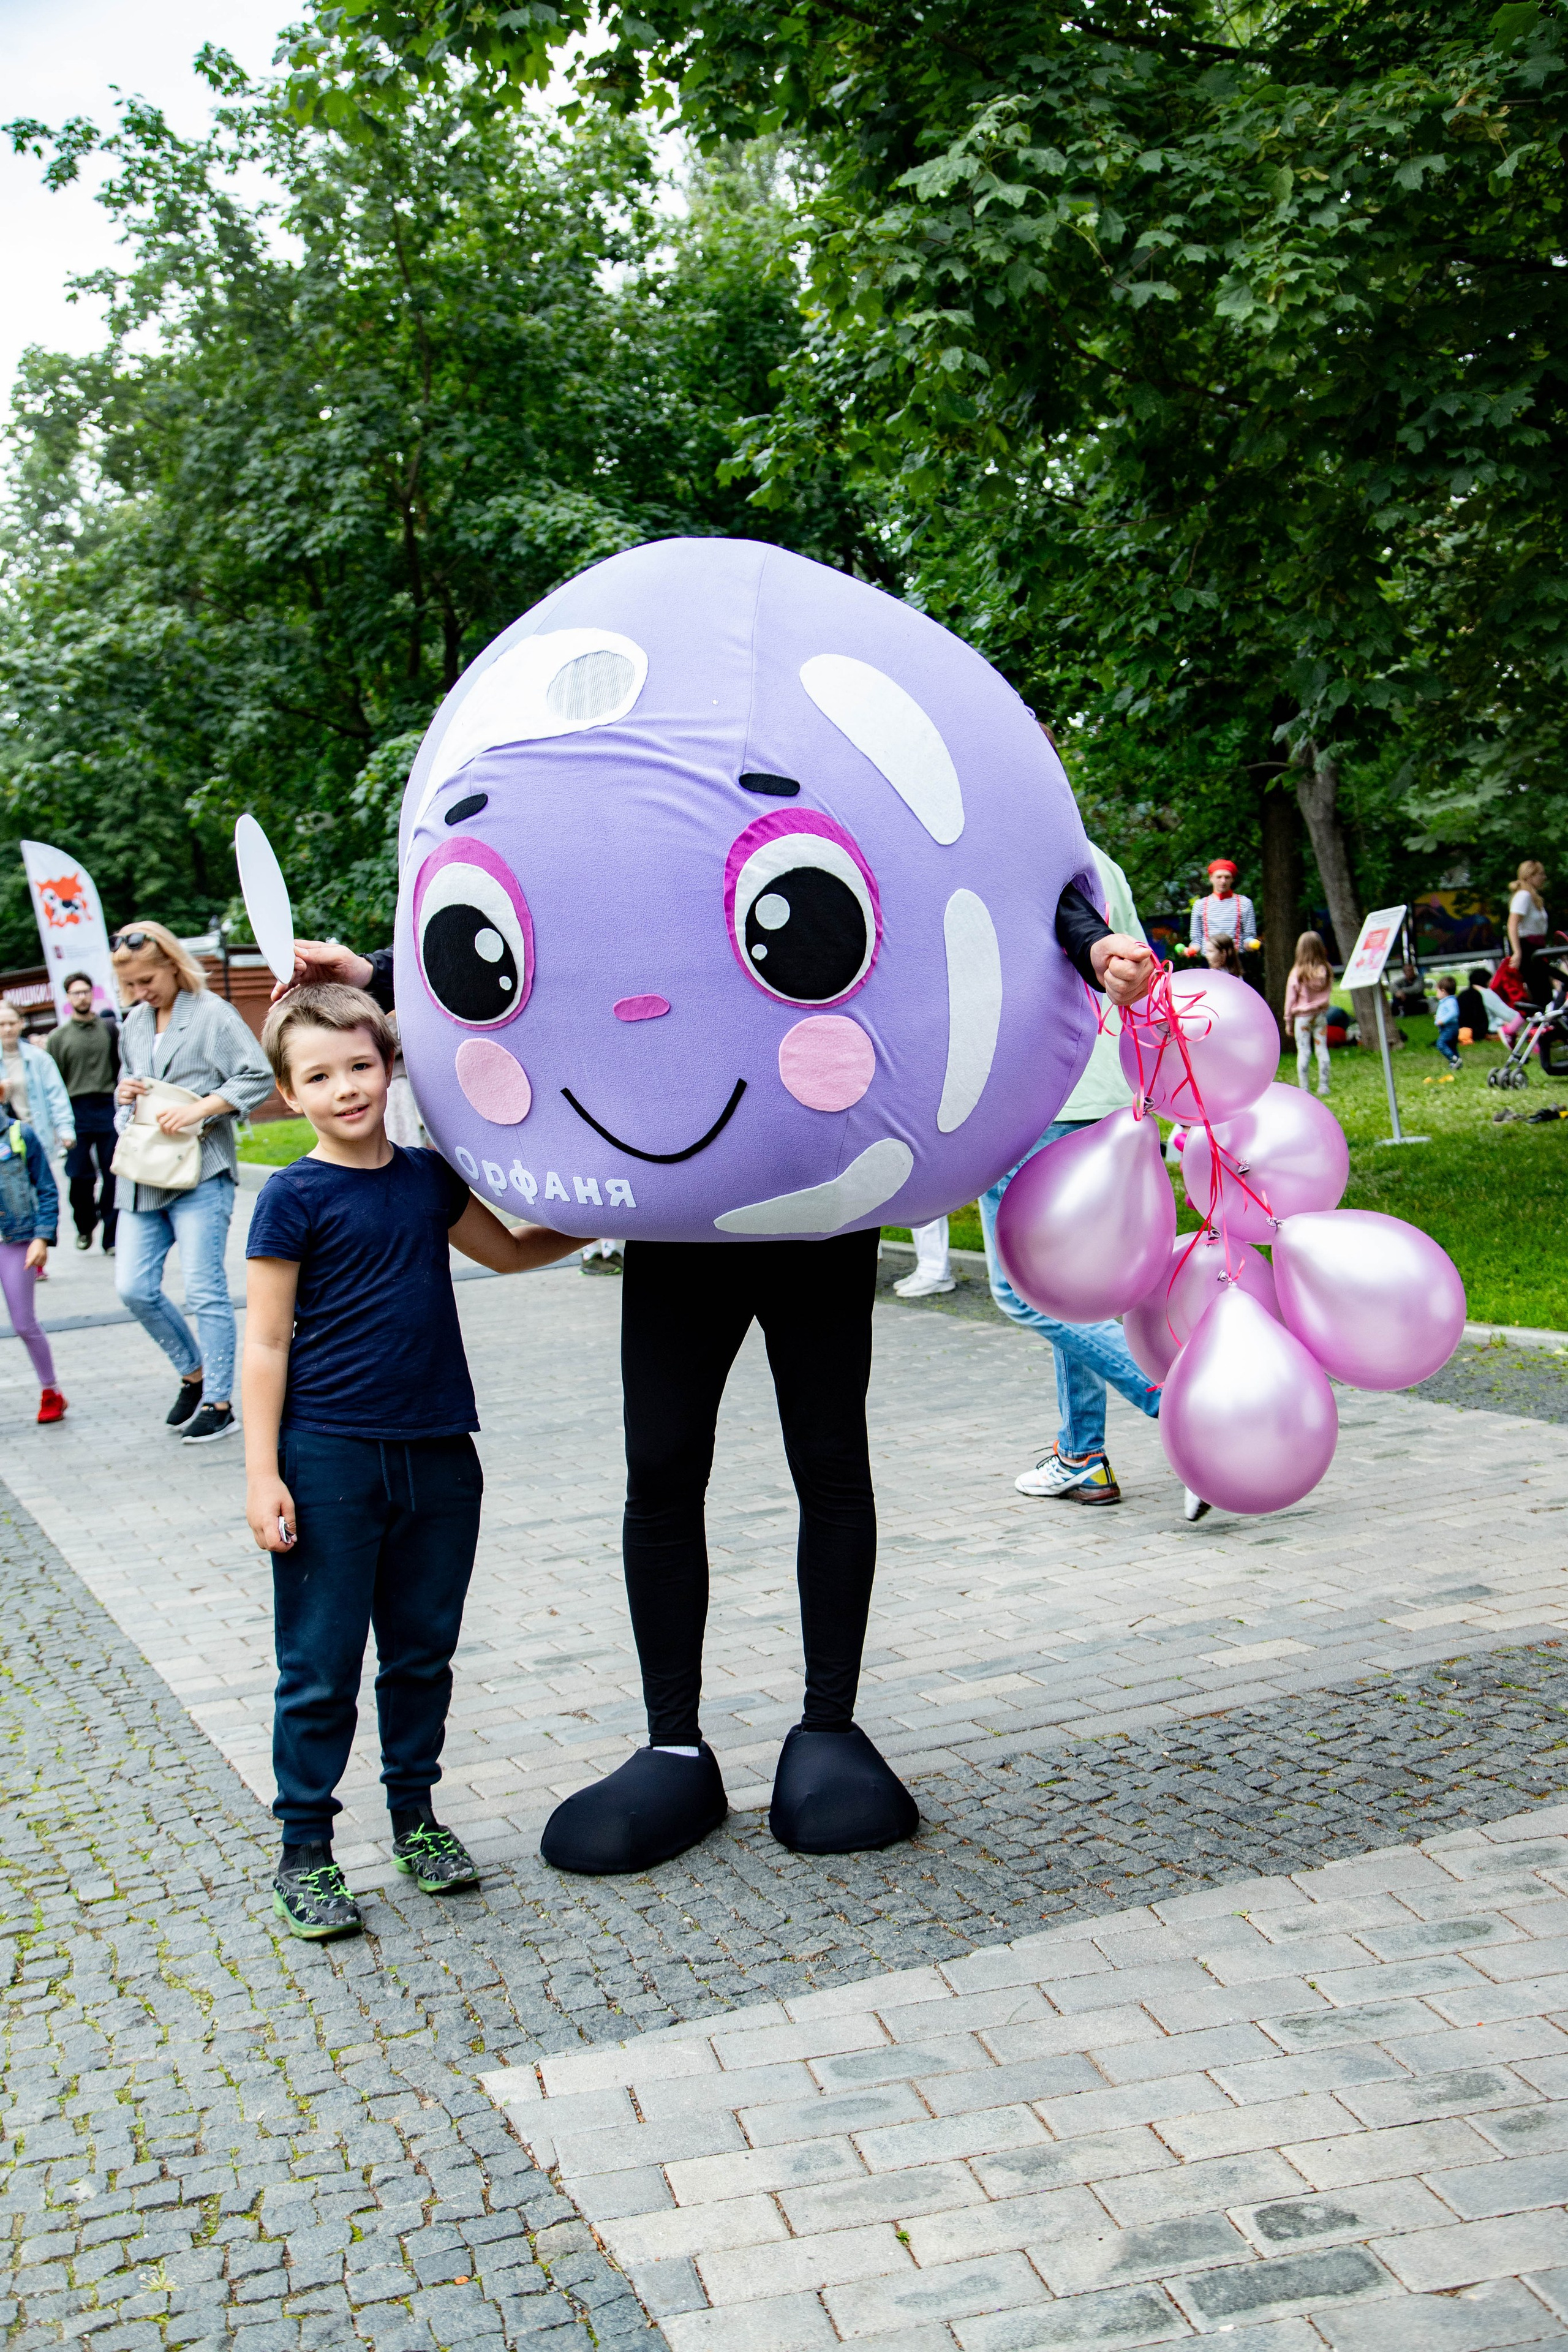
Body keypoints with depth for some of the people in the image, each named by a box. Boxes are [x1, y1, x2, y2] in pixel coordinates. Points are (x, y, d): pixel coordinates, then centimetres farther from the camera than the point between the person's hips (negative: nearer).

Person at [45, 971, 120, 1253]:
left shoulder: (109, 1030, 10)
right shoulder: (58, 1037, 7)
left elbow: (122, 1070, 11)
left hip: (109, 1110, 0)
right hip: (76, 1112, 0)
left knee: (113, 1177, -2)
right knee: (79, 1177, -1)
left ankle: (111, 1238, 5)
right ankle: (85, 1226, 23)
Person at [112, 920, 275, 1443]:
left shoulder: (212, 1014, -7)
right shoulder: (134, 1025, 14)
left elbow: (259, 1078, -12)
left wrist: (200, 1108, -21)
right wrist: (123, 1095, 2)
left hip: (200, 1172, -7)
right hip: (144, 1178, 7)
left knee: (205, 1292, -4)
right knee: (134, 1287, 3)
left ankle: (219, 1404, 6)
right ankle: (194, 1374, 23)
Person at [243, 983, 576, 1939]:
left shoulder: (430, 1177, 7)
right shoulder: (295, 1198, -7)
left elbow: (505, 1250, 27)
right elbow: (266, 1343, -6)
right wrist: (263, 1474, -11)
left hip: (438, 1457, 5)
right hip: (328, 1460, -5)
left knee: (424, 1652, 14)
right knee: (321, 1667, 2)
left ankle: (416, 1816, 30)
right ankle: (305, 1850, 13)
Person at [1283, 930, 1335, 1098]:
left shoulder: (1297, 973, -12)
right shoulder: (1326, 971, -5)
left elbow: (1291, 999, -5)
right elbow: (1329, 992, 8)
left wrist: (1288, 1022, 3)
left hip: (1302, 1016, -3)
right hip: (1321, 1014, 3)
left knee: (1303, 1051, 0)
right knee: (1322, 1049, 8)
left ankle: (1304, 1089, -1)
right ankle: (1324, 1086, 10)